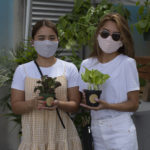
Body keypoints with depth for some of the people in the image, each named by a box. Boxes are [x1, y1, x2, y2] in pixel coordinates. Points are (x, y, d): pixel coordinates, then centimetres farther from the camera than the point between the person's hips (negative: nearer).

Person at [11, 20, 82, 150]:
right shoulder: (22, 70, 4)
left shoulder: (69, 68, 3)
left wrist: (58, 104, -18)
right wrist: (32, 103, -18)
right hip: (33, 137, 0)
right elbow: (15, 106, 2)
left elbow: (75, 105, 2)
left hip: (62, 135, 0)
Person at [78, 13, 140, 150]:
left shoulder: (127, 63, -7)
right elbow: (80, 98, 11)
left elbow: (133, 104, -8)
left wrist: (107, 105, -23)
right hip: (96, 129, 4)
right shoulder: (86, 64, 7)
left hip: (120, 129, -4)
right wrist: (85, 101, -12)